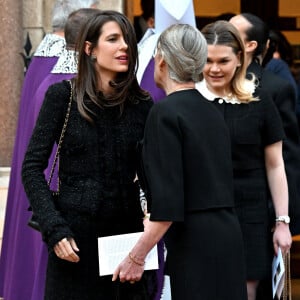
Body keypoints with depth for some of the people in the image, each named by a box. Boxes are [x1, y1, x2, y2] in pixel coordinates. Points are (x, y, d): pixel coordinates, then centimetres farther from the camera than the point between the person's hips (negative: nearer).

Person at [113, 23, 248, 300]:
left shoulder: (166, 112, -10)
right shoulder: (211, 112, 13)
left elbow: (167, 202, -17)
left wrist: (136, 257, -13)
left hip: (194, 245, -8)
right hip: (227, 238, 8)